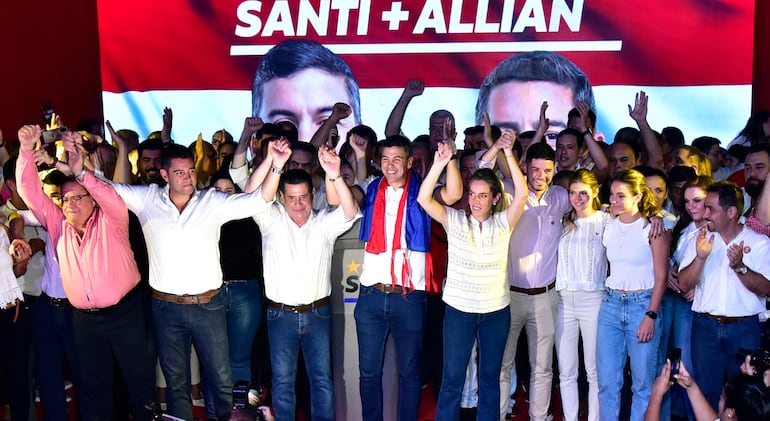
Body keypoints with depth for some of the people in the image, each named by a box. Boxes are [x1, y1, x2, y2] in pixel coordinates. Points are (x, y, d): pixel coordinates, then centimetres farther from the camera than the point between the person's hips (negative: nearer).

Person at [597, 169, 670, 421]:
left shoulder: (652, 227, -6)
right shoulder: (609, 227, 7)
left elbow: (661, 276, -7)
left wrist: (651, 316, -12)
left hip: (642, 305, -4)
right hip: (610, 304, 4)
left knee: (643, 383, 3)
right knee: (607, 381, 6)